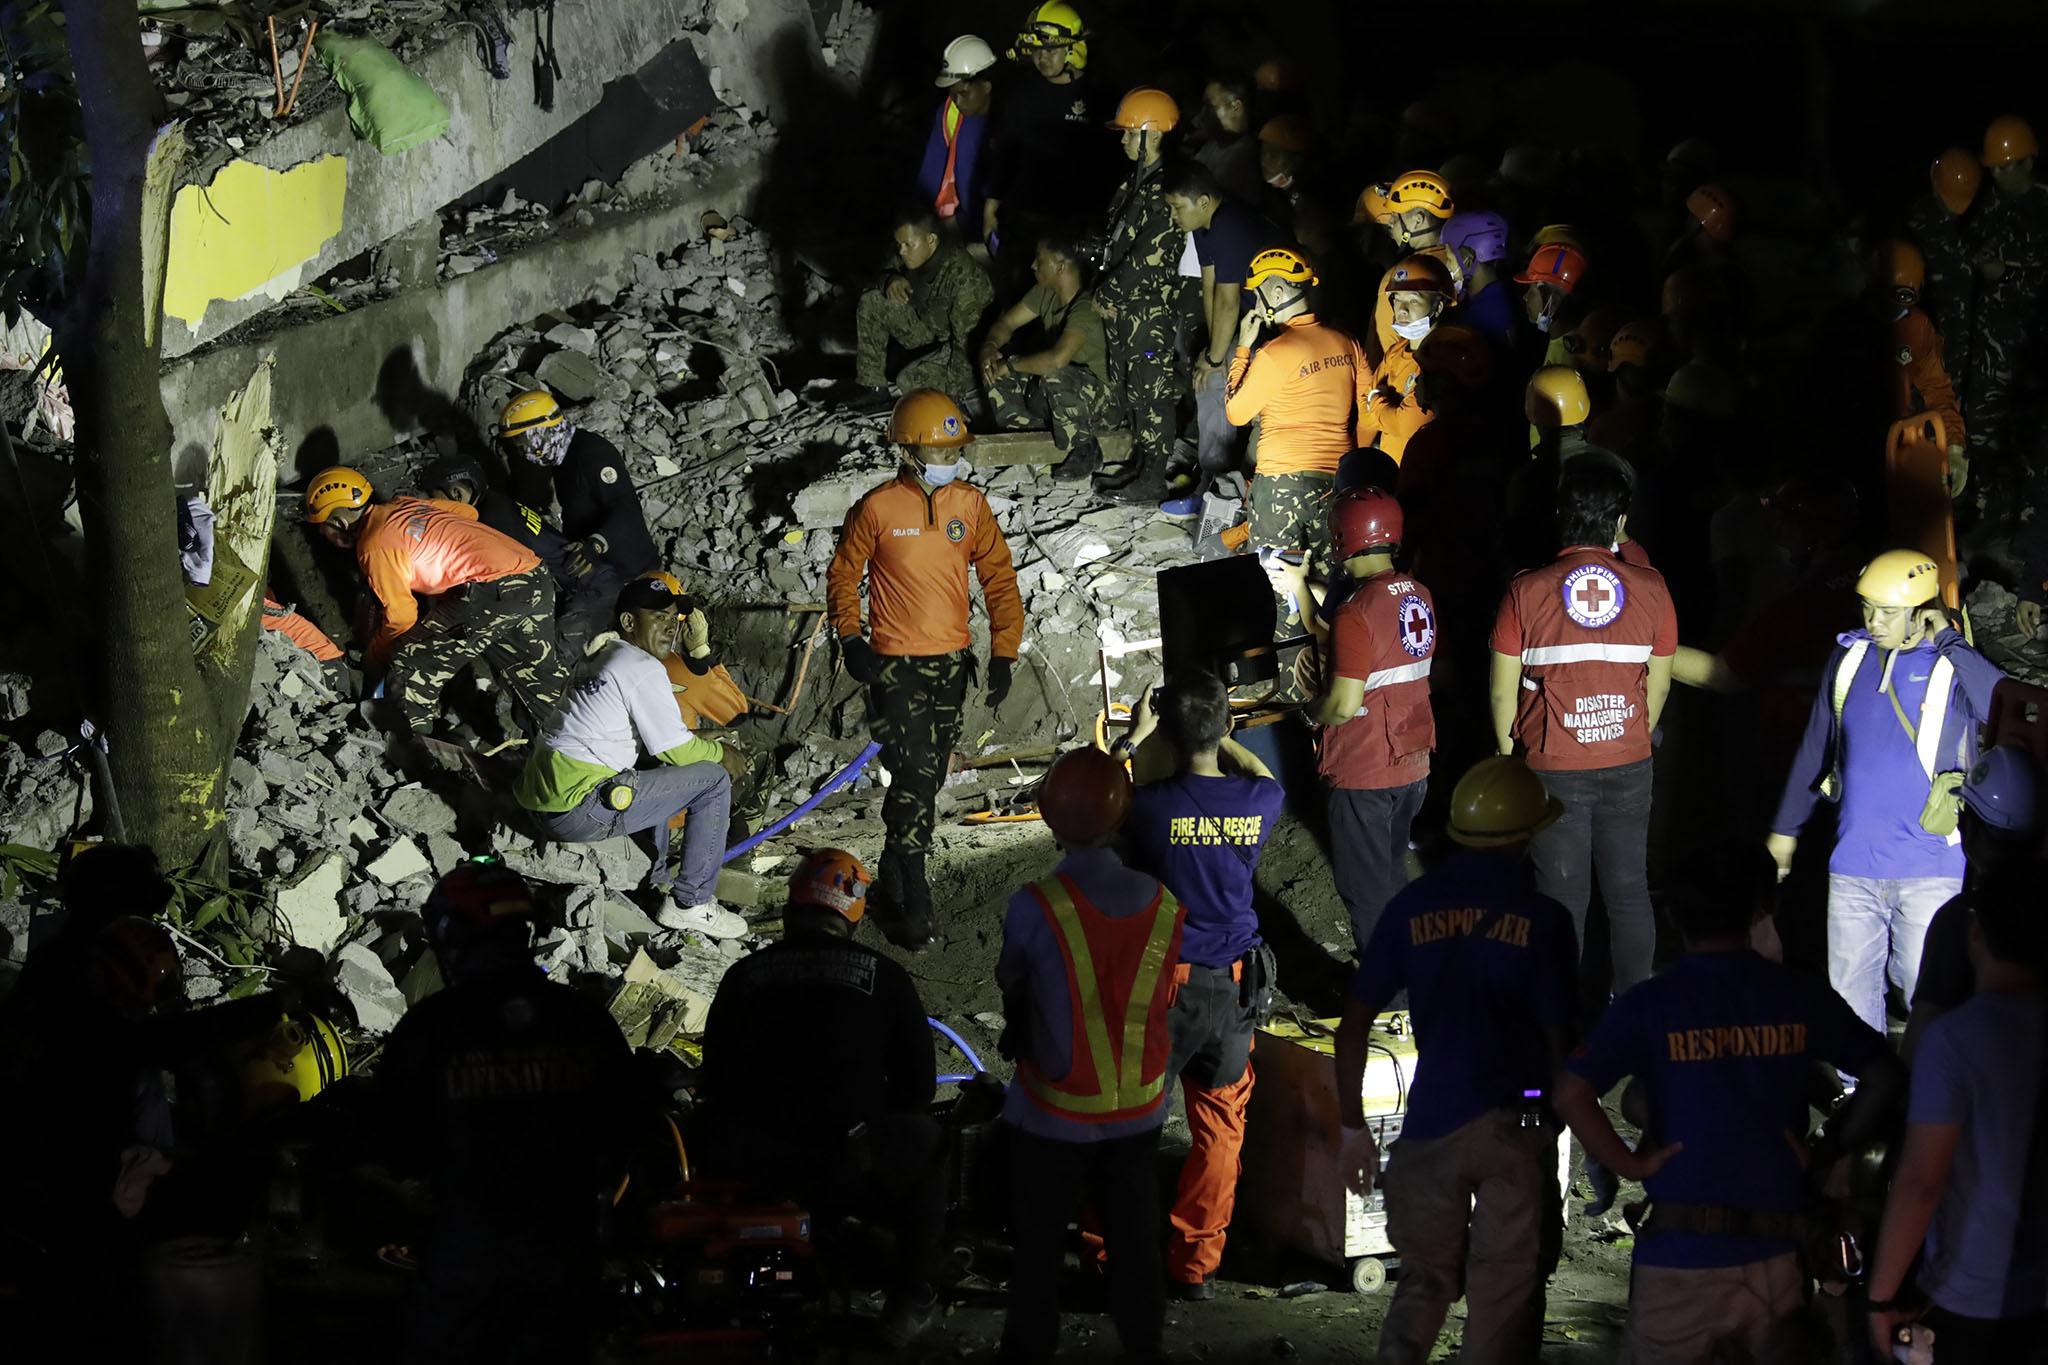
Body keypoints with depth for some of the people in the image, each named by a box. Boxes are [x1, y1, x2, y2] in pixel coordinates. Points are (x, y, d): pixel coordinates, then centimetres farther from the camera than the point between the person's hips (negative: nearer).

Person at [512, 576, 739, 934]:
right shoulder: (643, 668, -10)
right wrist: (720, 753, 11)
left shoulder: (602, 658, 20)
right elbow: (677, 751, -7)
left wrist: (706, 744, 22)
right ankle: (691, 903, -2)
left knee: (652, 773, 35)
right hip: (577, 813, -10)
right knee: (713, 781, -4)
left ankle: (656, 876, 39)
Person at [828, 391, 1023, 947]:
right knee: (913, 780, -12)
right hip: (896, 665, -5)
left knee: (930, 777, 12)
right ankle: (912, 907, -7)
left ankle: (894, 885, 27)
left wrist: (1003, 654, 0)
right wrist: (850, 640, -6)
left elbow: (999, 579, 6)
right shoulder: (877, 508, -8)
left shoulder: (971, 504, 2)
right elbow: (843, 575, 3)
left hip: (952, 663, 5)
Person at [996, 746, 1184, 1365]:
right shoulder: (1163, 903, -11)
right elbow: (1158, 997, -1)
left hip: (1053, 1115, -3)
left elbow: (1010, 984, -6)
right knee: (1133, 1238, 18)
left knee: (1038, 1244, 14)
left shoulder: (1035, 907, -23)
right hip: (1138, 1110, 3)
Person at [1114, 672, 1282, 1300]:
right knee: (1220, 1128, 15)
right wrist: (1218, 733, 23)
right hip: (1235, 987, 3)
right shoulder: (1260, 802, -9)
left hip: (1161, 985, -3)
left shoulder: (1150, 806, -20)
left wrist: (1132, 738, 12)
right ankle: (1195, 1264, 21)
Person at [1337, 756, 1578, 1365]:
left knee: (1425, 1277, 17)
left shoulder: (1411, 908, 2)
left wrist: (1352, 1124, 10)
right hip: (1517, 1125, -3)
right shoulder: (1542, 919, -6)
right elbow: (1559, 1035, -5)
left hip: (1431, 1124, 3)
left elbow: (1355, 1023, 2)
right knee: (1503, 1291, 4)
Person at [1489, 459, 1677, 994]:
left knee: (1563, 896, 7)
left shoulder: (1526, 591, -11)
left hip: (1554, 768, -2)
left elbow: (1502, 689, -5)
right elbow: (1659, 682, 6)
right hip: (1629, 766, 2)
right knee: (1629, 890, 13)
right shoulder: (1649, 588, -4)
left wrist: (1508, 750, 11)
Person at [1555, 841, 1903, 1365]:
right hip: (1776, 1250, 2)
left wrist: (1632, 1164, -7)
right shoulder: (1800, 998, 2)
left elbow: (1571, 1094, -17)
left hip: (1680, 1250, -2)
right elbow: (1887, 1077, 4)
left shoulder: (1648, 1005, -5)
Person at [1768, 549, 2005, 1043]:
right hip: (1853, 862, 5)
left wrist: (1949, 642, -21)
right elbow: (1816, 747, 19)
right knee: (1851, 992, 10)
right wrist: (1786, 826, 21)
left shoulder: (1953, 667, -6)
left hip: (1930, 868, -5)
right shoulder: (1850, 657, 8)